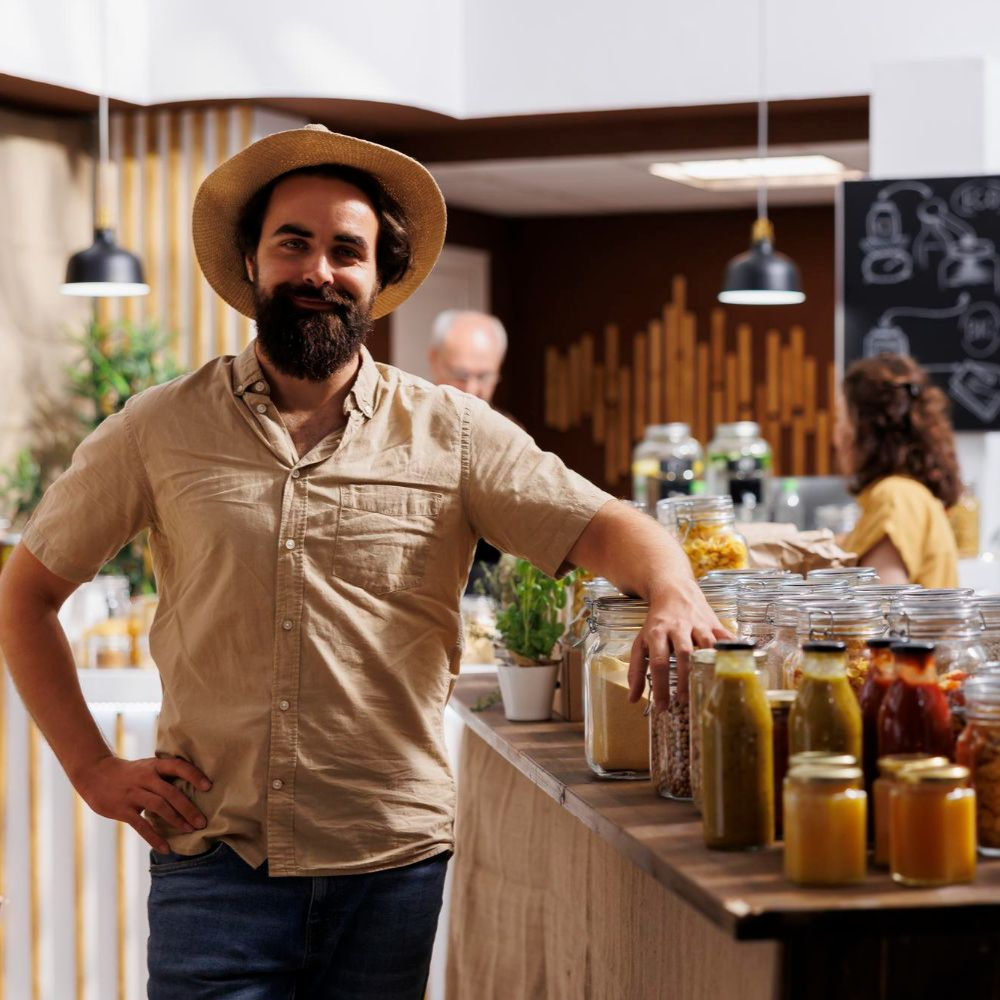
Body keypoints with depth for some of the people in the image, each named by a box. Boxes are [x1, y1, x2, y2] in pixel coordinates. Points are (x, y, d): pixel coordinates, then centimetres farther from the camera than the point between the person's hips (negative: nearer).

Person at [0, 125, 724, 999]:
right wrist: (95, 769, 2)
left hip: (393, 865, 1)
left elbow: (610, 529, -3)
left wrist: (674, 595, -26)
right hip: (215, 862, 0)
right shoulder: (161, 430, 3)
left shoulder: (450, 433, 3)